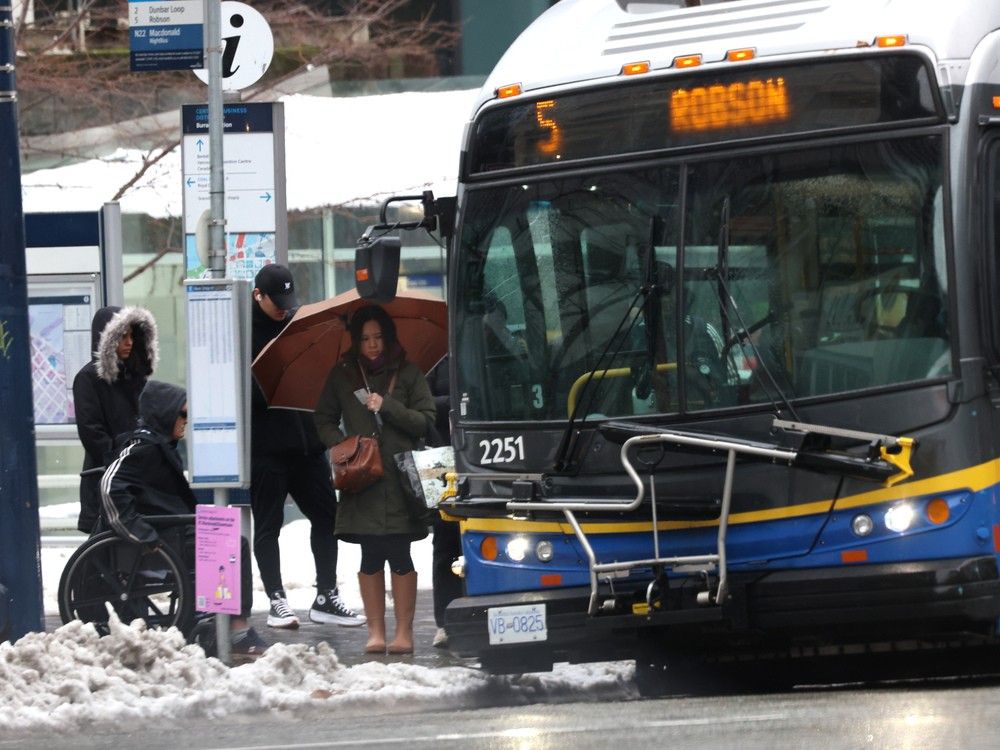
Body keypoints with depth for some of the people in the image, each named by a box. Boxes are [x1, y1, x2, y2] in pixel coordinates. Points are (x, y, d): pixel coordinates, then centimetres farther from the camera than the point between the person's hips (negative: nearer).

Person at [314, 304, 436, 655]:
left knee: (398, 555, -3)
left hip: (400, 478, -2)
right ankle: (375, 632, 7)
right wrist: (340, 446, -3)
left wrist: (387, 406, -12)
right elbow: (324, 419, 15)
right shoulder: (343, 375, 10)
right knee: (371, 557, 3)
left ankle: (404, 632, 0)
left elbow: (426, 420, 0)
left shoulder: (407, 373, 3)